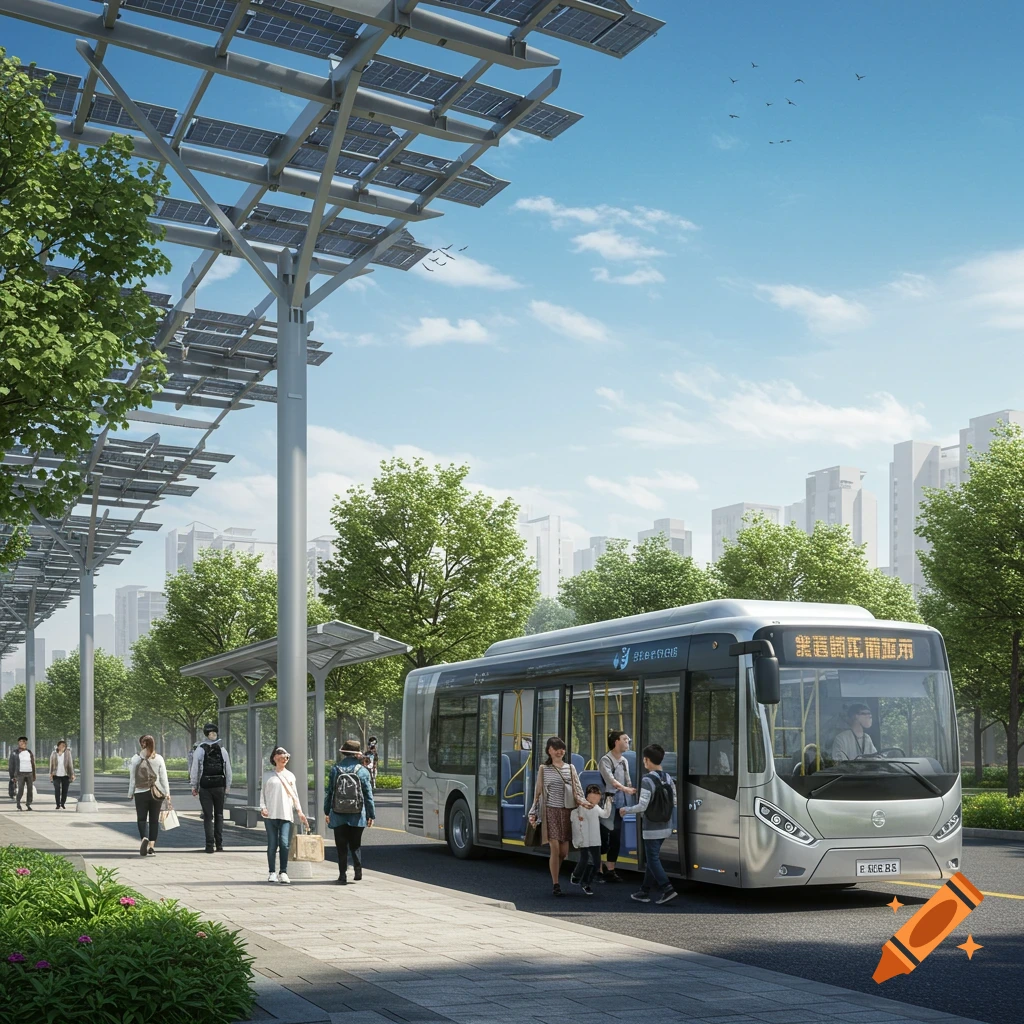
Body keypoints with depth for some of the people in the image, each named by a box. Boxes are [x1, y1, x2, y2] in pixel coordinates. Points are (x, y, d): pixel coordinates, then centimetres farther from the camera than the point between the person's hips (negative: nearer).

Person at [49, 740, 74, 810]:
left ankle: (63, 804, 17)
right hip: (56, 775, 0)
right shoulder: (54, 754, 4)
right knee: (57, 790, -8)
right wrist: (51, 774, 3)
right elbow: (51, 764, 8)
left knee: (65, 790, 4)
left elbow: (71, 764, 0)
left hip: (65, 775, 0)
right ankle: (58, 805, -2)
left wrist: (72, 774, -4)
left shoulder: (67, 753, 0)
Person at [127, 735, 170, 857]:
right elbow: (164, 777, 0)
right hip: (157, 793, 1)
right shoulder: (159, 758, 0)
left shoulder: (135, 759, -3)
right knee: (154, 820, 8)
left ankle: (144, 838, -21)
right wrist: (167, 793, 5)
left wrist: (130, 794, 9)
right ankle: (152, 845, 4)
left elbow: (132, 778, 0)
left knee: (141, 818, 5)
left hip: (140, 793, -1)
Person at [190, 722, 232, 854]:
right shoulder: (222, 749, 1)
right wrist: (227, 787, 12)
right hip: (219, 785, 2)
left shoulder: (200, 749, -7)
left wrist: (194, 786, 2)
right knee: (219, 815, 11)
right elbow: (228, 770, 3)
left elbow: (195, 769, -7)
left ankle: (210, 845, -2)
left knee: (208, 816, 2)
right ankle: (219, 845, 9)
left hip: (205, 785, -2)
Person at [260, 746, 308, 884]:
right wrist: (263, 807, -6)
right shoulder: (267, 775, 10)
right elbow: (262, 792, 8)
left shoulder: (290, 776, 15)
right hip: (271, 814, -1)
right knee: (272, 844, 1)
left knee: (284, 843, -11)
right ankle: (272, 872, 11)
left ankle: (283, 873, -8)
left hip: (286, 814, 1)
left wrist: (299, 811, 6)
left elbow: (294, 794, 15)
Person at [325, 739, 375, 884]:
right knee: (355, 845, 14)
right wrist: (371, 815, 5)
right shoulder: (362, 771, -2)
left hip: (338, 816, 0)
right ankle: (358, 870, -2)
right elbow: (368, 795, -1)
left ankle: (343, 875, 5)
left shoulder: (335, 769, 0)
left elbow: (329, 792, 3)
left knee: (342, 847, 6)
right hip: (357, 816, 0)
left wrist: (327, 811, 12)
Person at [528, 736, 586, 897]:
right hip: (551, 811, -3)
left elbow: (578, 789, 9)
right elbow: (538, 792, 6)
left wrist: (582, 801, -12)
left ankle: (554, 875, 28)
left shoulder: (570, 768, 12)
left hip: (567, 811, 3)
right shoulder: (544, 769, 5)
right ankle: (555, 885, -1)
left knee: (564, 851, 4)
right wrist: (533, 813, 1)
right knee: (555, 849, -10)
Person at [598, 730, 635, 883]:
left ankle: (610, 870, 19)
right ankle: (598, 870, 5)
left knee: (616, 838, 10)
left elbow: (628, 782, 14)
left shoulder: (624, 761, 12)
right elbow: (611, 780, -26)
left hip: (620, 802, 7)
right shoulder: (605, 760, -12)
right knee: (602, 837, -4)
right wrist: (625, 789, -40)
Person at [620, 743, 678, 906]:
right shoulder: (668, 779, 4)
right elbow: (673, 802, 9)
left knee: (653, 860, -1)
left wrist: (626, 810, -5)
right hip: (665, 827, 8)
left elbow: (642, 806, -21)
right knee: (651, 858, 16)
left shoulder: (648, 780, -18)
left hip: (652, 829, -8)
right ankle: (644, 891, 21)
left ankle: (667, 889, -10)